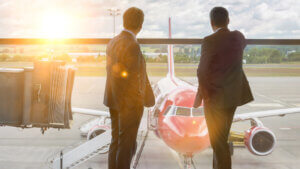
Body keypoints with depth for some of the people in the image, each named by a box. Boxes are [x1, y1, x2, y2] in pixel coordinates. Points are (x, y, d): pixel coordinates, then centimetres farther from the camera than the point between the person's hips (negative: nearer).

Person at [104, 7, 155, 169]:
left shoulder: (112, 42, 7)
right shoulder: (132, 46, -19)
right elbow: (133, 78, -21)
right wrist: (139, 102, -12)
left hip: (114, 100, 8)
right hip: (130, 103, -8)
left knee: (116, 142, 16)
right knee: (127, 145, -1)